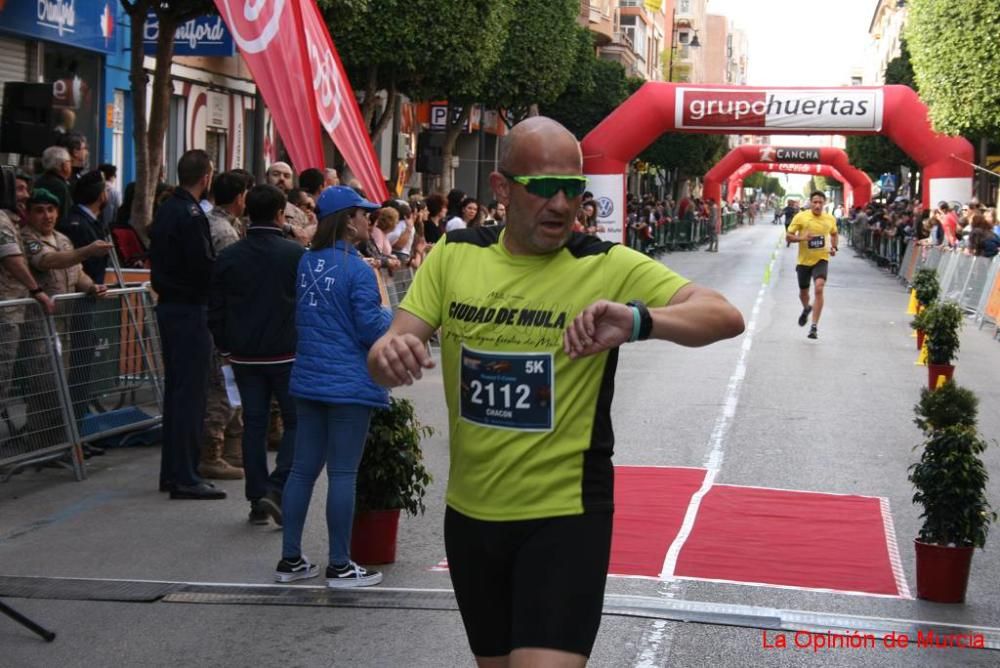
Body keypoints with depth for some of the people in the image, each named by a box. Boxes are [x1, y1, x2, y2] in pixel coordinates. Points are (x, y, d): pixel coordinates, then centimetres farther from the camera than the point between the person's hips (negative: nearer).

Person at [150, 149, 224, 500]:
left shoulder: (165, 209, 12)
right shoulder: (191, 214, -17)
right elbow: (205, 267, -21)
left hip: (169, 305, 10)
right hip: (190, 309, -10)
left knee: (176, 389, 15)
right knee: (191, 392, -5)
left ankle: (171, 471, 21)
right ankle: (185, 477, -3)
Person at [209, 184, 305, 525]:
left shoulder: (228, 257, 2)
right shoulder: (296, 254, -8)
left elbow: (215, 309, 6)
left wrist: (226, 347, 16)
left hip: (244, 355, 4)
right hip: (287, 355, -3)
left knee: (253, 423, 9)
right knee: (296, 421, 6)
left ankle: (257, 501, 11)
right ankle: (277, 489, -10)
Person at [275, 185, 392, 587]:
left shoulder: (307, 264, 8)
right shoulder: (357, 269, -14)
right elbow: (372, 331, -14)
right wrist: (387, 314, 4)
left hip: (309, 380, 7)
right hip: (349, 384, -7)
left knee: (303, 468, 11)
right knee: (343, 473, -1)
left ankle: (290, 560, 16)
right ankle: (340, 567, 5)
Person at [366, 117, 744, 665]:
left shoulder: (609, 267, -12)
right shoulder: (453, 255, -1)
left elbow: (725, 317, -20)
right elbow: (387, 355, -4)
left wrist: (639, 321, -39)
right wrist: (390, 354, -29)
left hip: (565, 516, -4)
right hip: (470, 512, 4)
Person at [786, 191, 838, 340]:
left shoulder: (830, 219, -1)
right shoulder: (800, 217, -9)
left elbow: (833, 234, 20)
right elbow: (788, 236, -5)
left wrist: (834, 247, 1)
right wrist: (801, 238, -24)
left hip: (821, 259, -1)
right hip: (804, 260, 1)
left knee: (819, 288, -22)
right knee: (803, 292, 16)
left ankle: (814, 327, -19)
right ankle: (806, 309, 55)